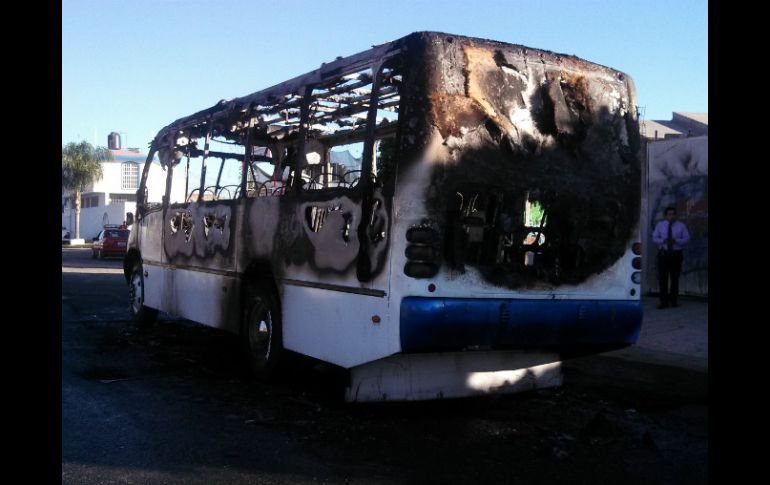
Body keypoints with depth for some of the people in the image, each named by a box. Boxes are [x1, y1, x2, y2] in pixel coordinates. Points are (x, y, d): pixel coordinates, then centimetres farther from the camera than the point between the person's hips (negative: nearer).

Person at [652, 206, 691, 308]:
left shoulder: (681, 225, 5)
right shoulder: (660, 225, 8)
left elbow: (687, 238, 1)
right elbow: (654, 238, 7)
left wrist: (676, 241, -17)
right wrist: (663, 241, -14)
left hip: (676, 254, 0)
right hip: (663, 254, 0)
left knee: (675, 278, 5)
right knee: (662, 278, -4)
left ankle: (673, 301, 13)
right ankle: (664, 302, 0)